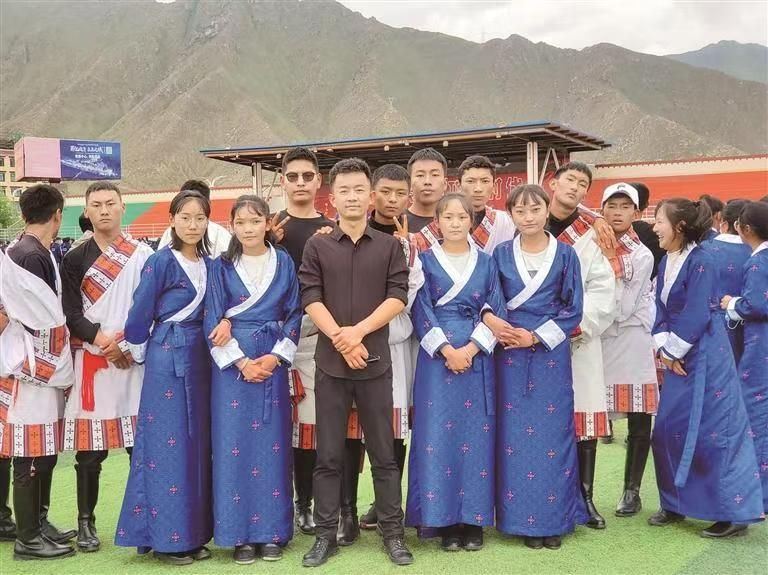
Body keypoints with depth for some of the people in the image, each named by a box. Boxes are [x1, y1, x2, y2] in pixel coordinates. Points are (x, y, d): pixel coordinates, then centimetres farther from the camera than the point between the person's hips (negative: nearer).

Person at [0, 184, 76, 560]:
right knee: (31, 456, 0)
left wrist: (62, 371, 12)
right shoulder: (32, 257, -19)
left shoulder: (30, 252, 11)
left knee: (45, 451, 16)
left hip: (42, 368, 9)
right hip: (33, 369, -9)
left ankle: (38, 523, 28)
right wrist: (62, 373, -6)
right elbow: (46, 324, -17)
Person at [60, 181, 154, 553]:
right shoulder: (75, 260, 8)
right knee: (90, 448, 3)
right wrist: (102, 339, -12)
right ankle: (86, 522, 15)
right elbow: (71, 315, 2)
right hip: (91, 362, 0)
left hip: (135, 359, 0)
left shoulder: (144, 256, 7)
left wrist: (126, 341, -10)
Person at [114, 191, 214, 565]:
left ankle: (193, 532, 17)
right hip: (167, 358, -6)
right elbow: (140, 315, -4)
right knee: (168, 443, -3)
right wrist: (140, 353, 5)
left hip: (200, 357, 6)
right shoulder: (161, 262, -9)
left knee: (198, 442, 8)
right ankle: (166, 538, 6)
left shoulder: (209, 264, 9)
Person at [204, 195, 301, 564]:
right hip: (232, 362, -1)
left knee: (272, 443, 3)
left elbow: (294, 314, 5)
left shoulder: (284, 263, 6)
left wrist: (276, 356, -7)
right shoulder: (222, 266, 2)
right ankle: (239, 533, 7)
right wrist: (241, 362, -11)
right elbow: (213, 320, -2)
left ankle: (272, 531, 11)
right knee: (235, 443, -1)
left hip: (273, 360, 1)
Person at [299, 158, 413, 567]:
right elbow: (310, 299, -2)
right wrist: (340, 339, -14)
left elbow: (398, 297, -3)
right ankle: (325, 534, 15)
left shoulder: (389, 246, 5)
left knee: (383, 453, 6)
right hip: (329, 361, 0)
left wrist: (359, 331, -15)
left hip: (376, 361, 0)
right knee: (328, 455, 6)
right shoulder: (317, 246, 5)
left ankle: (393, 533, 15)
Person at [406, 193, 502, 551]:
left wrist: (470, 349, -10)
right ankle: (446, 521, 4)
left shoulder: (486, 262, 9)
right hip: (437, 356, -1)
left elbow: (495, 312, 4)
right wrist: (447, 350, -13)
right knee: (438, 434, -4)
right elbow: (421, 312, -1)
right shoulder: (426, 261, 5)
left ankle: (473, 521, 9)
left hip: (477, 356, 1)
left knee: (476, 433, 1)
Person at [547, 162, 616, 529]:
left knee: (584, 419, 2)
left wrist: (571, 326, -14)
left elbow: (602, 292, -2)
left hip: (579, 340, 1)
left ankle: (585, 497, 14)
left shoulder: (592, 234, 7)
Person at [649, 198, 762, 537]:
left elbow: (696, 316, -19)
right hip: (679, 357, 9)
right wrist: (663, 347, -5)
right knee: (668, 430, 11)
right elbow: (661, 308, 9)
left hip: (705, 358, -9)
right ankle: (676, 505, 24)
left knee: (713, 432, -6)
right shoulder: (666, 262, 9)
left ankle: (735, 513, 4)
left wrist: (672, 351, -11)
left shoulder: (701, 262, -16)